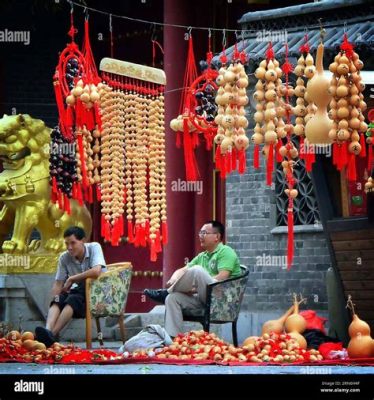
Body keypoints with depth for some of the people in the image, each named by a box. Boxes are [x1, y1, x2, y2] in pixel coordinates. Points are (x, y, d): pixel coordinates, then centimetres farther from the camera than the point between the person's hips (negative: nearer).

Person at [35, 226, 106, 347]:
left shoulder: (94, 248, -9)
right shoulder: (64, 258, 3)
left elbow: (96, 272, -25)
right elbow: (58, 283, 5)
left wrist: (71, 279, -16)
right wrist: (55, 300, -15)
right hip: (79, 292, 4)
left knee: (73, 300, -34)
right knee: (59, 300, -28)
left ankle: (52, 334, -47)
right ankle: (48, 330, -51)